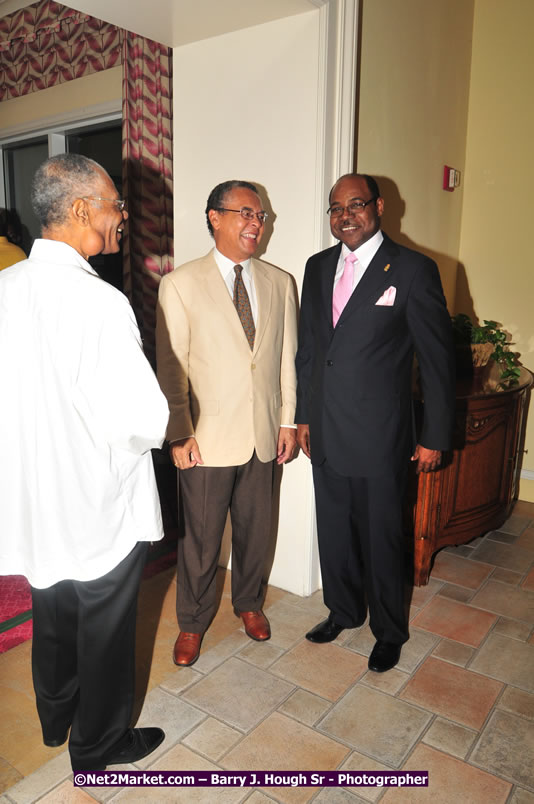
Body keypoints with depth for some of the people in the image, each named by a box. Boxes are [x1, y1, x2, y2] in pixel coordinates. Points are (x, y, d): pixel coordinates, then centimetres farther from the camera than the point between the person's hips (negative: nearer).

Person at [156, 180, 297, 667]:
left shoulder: (280, 283, 7)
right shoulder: (180, 284, -5)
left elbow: (288, 358, 8)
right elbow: (170, 366, -7)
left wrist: (289, 422, 5)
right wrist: (179, 435, -10)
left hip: (263, 436, 4)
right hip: (207, 438, -3)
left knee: (255, 530, 18)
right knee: (200, 538, 10)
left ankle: (249, 603, 44)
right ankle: (193, 622, 33)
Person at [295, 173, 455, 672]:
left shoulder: (413, 270, -8)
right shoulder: (317, 267, 8)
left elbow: (437, 359, -7)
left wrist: (434, 437, -7)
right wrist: (303, 415, 11)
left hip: (378, 435, -5)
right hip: (325, 433, 5)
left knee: (381, 537, 10)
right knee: (334, 531, 18)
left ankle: (389, 631, 33)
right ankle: (343, 611, 42)